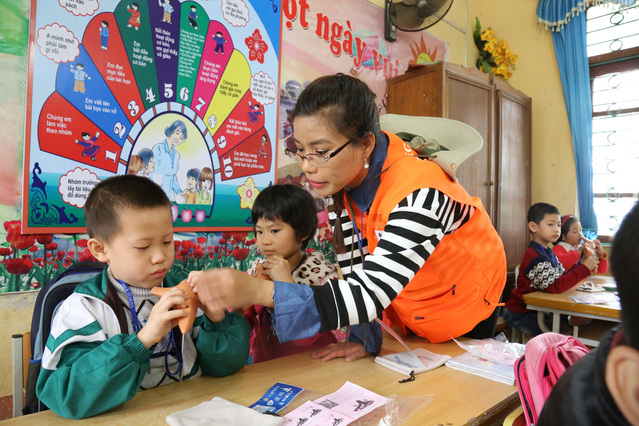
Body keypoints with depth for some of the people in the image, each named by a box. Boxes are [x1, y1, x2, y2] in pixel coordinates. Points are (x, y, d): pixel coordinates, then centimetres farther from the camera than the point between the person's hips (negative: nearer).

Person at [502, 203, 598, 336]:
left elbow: (563, 276, 7)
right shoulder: (534, 256, -23)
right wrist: (584, 269, -25)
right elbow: (556, 286, -29)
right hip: (520, 313, -9)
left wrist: (581, 264, -8)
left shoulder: (548, 252, 10)